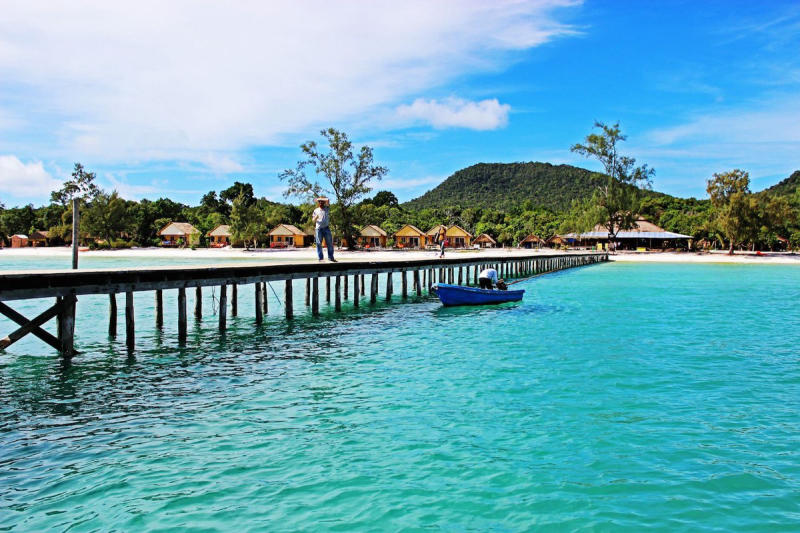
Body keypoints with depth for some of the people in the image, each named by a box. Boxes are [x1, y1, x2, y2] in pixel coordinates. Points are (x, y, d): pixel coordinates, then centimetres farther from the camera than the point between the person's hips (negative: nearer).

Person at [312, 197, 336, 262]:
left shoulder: (327, 209, 11)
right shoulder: (316, 210, 15)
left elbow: (327, 201, -3)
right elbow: (313, 220, 12)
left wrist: (321, 199, 4)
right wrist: (315, 218, -10)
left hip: (326, 228, 0)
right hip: (318, 229, 0)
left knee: (330, 243, -1)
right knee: (319, 244, -2)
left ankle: (330, 257, 5)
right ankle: (320, 258, 0)